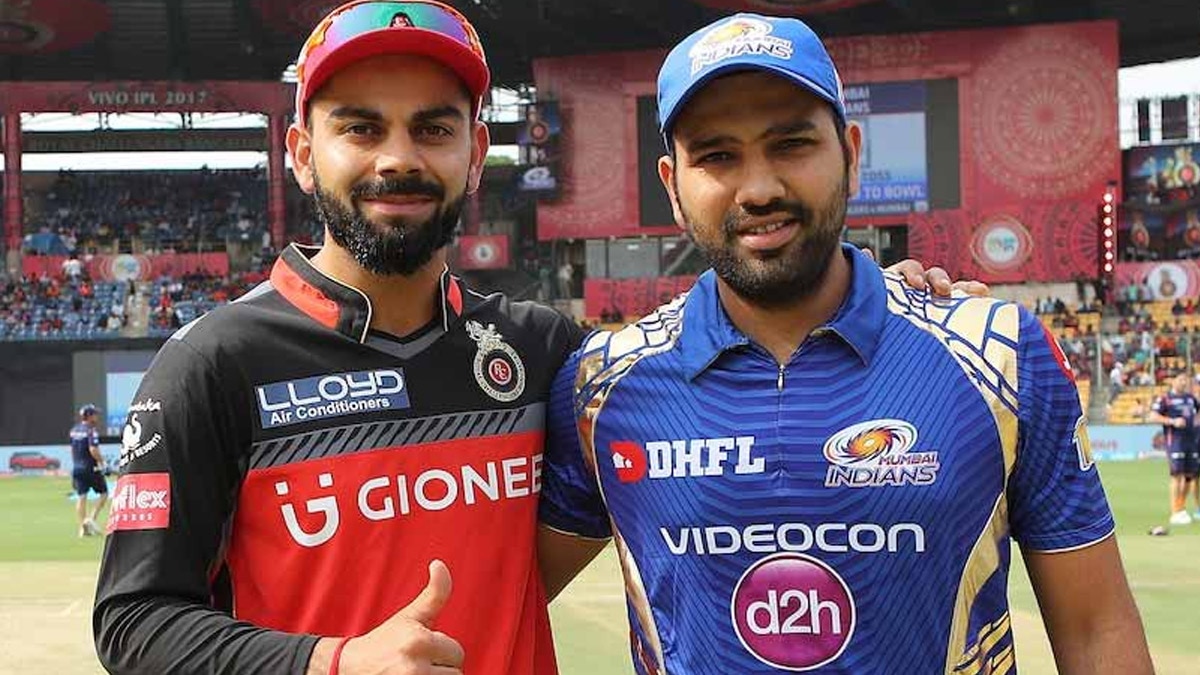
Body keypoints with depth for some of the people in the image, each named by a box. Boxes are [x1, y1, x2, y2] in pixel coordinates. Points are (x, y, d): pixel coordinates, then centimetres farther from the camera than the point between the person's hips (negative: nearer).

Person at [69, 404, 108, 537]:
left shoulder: (74, 430, 11)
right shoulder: (91, 430, -13)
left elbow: (72, 450, 17)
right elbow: (93, 450, -23)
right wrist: (101, 461, -10)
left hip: (77, 468, 7)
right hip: (91, 468, -7)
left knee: (81, 496, 6)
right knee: (103, 492, 7)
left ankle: (83, 528, 4)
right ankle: (91, 519, -5)